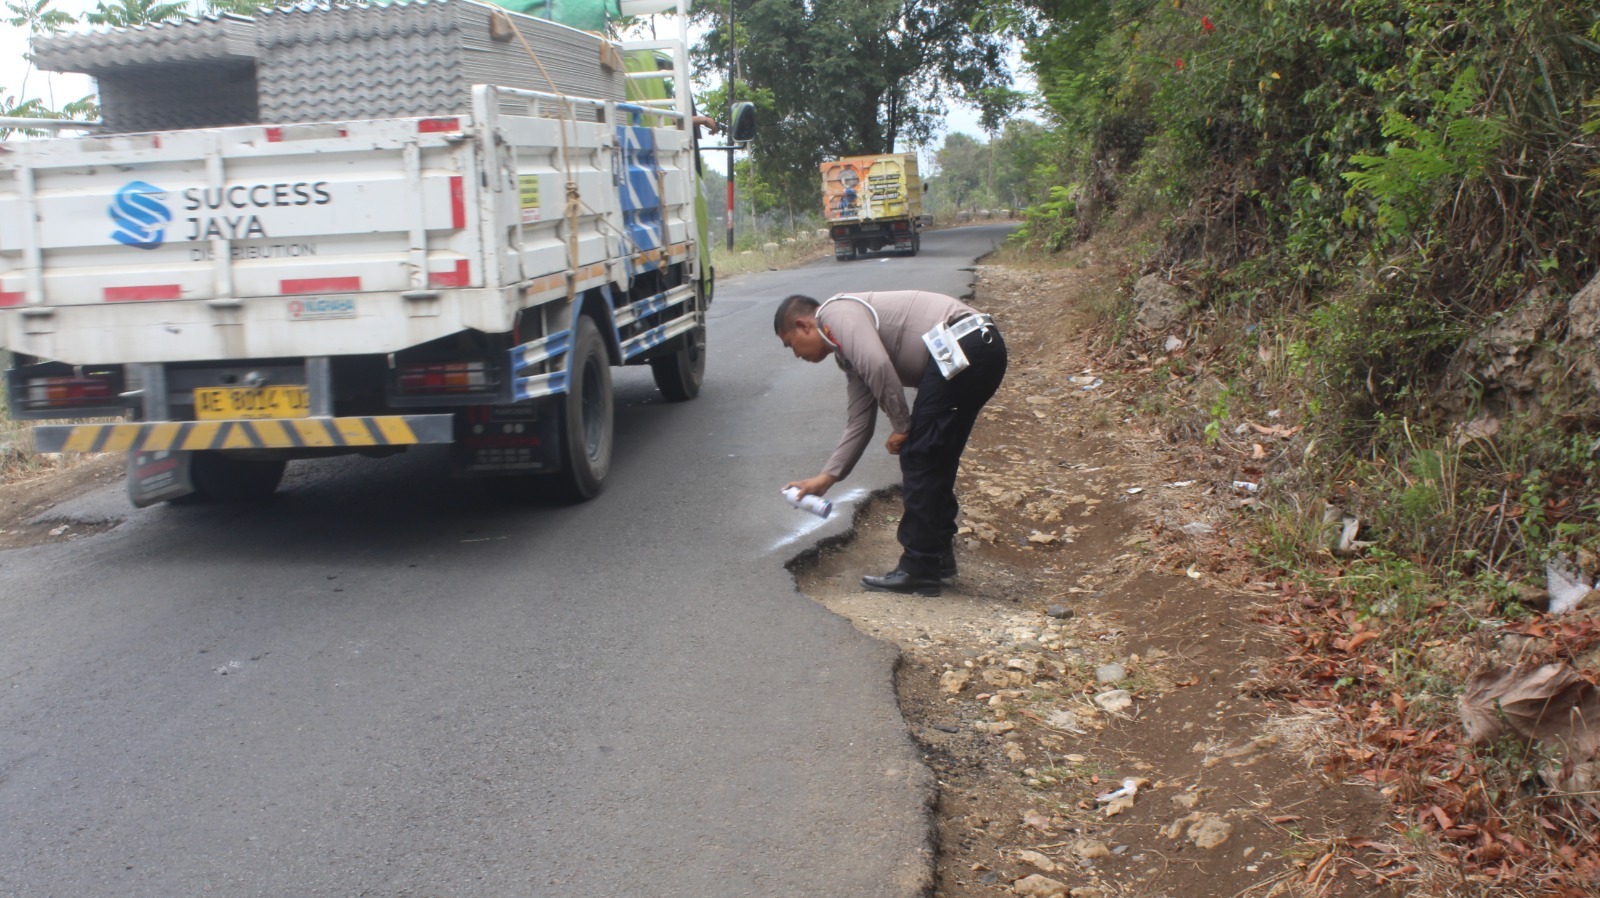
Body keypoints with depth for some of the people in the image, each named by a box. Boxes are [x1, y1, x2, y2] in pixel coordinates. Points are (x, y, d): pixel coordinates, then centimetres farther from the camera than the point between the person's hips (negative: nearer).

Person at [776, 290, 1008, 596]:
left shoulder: (836, 313, -1)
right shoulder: (849, 353, 26)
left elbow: (878, 365, -17)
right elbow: (859, 424, 27)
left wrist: (901, 426, -6)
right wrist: (826, 478, 29)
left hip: (962, 348, -10)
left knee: (918, 456, -3)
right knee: (935, 459, 18)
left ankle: (918, 569, 2)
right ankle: (938, 554, 27)